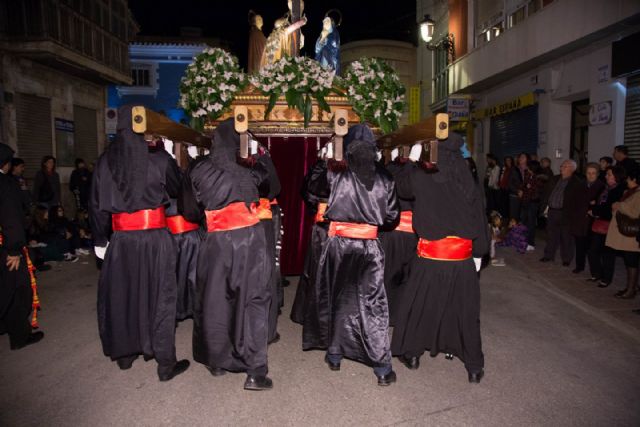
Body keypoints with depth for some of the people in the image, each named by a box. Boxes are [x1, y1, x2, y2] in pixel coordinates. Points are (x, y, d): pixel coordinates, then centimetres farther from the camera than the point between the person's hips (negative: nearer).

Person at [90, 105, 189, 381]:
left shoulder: (105, 163, -1)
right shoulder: (158, 161, -9)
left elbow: (96, 205, 4)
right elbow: (177, 190, 7)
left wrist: (100, 240, 13)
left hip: (121, 240, 3)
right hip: (155, 238, -3)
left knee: (122, 293, 17)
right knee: (158, 295, 6)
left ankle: (124, 354, 34)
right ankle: (165, 363, 14)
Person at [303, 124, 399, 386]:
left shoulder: (337, 176, -9)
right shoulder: (384, 181, -5)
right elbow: (392, 217, 0)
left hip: (338, 244, 0)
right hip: (369, 247, 0)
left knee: (337, 299, 16)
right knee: (372, 303, 6)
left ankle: (334, 356, 29)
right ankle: (382, 369, 10)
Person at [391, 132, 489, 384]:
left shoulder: (421, 179, -10)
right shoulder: (469, 185, -6)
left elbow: (399, 182, 10)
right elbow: (480, 221, 0)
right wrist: (478, 254, 11)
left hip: (430, 258, -1)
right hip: (462, 260, 1)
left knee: (420, 303, 16)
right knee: (464, 309, 13)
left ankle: (412, 353, 31)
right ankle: (474, 367, 24)